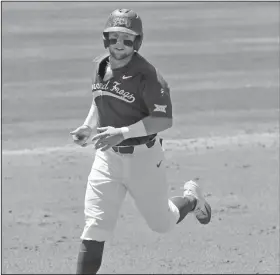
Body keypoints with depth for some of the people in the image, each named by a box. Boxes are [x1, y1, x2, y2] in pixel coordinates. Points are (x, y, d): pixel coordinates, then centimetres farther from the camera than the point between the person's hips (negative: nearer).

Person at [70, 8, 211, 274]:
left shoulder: (147, 75, -20)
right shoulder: (100, 66, 2)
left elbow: (164, 120, -23)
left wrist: (123, 132, -32)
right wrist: (88, 127, 1)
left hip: (142, 156, -4)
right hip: (107, 156, 5)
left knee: (162, 222, 14)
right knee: (94, 227, -6)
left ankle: (191, 198, 46)